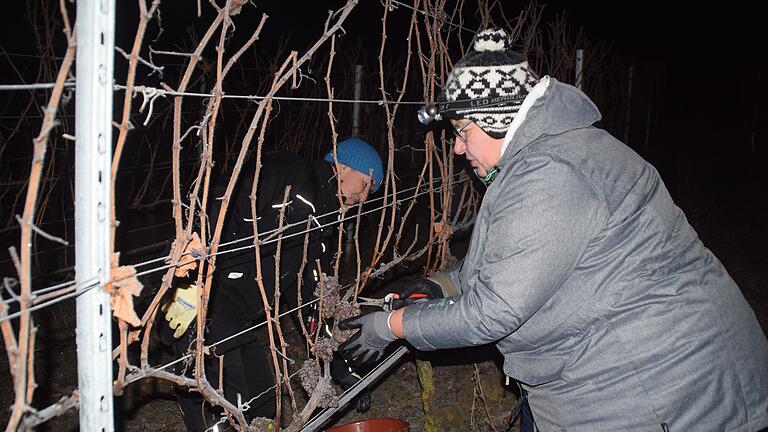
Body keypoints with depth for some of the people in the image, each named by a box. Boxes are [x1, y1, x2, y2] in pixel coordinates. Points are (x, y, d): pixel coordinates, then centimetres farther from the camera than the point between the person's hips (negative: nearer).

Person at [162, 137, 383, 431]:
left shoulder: (321, 229, 19)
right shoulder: (289, 175, -8)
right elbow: (217, 212, -21)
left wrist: (344, 371, 20)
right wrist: (192, 286, -29)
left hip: (237, 322, 10)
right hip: (200, 304, -9)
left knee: (265, 407, 14)